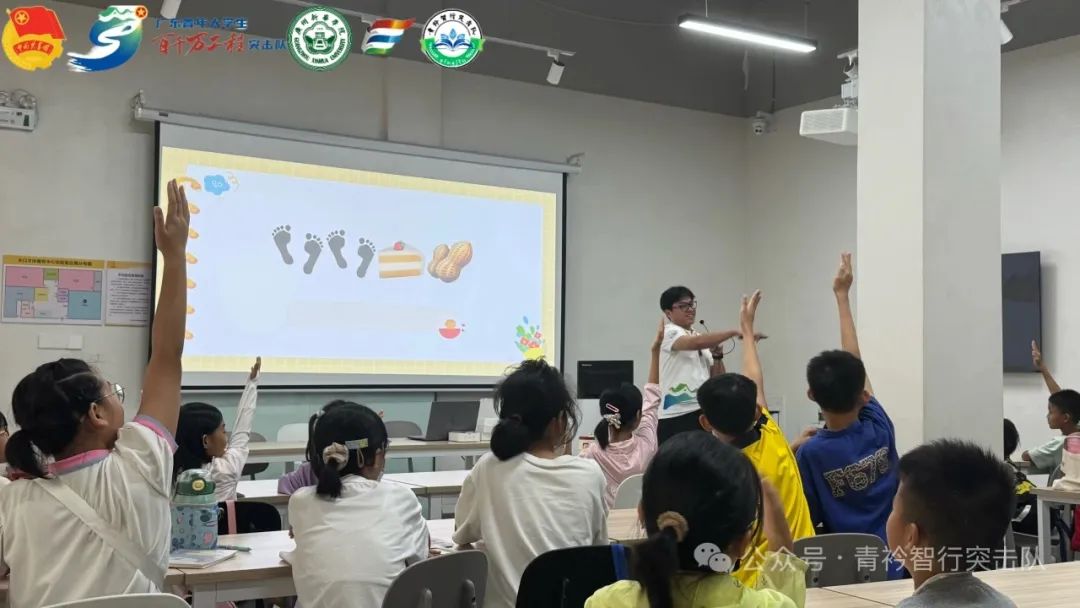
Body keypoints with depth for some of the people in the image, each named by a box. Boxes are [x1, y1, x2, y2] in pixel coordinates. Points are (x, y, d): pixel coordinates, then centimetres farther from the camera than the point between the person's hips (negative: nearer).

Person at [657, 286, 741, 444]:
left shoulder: (702, 339, 18)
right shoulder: (669, 332, -5)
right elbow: (697, 343, -26)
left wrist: (717, 355, 1)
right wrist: (734, 332, -28)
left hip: (703, 413, 7)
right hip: (675, 415, -7)